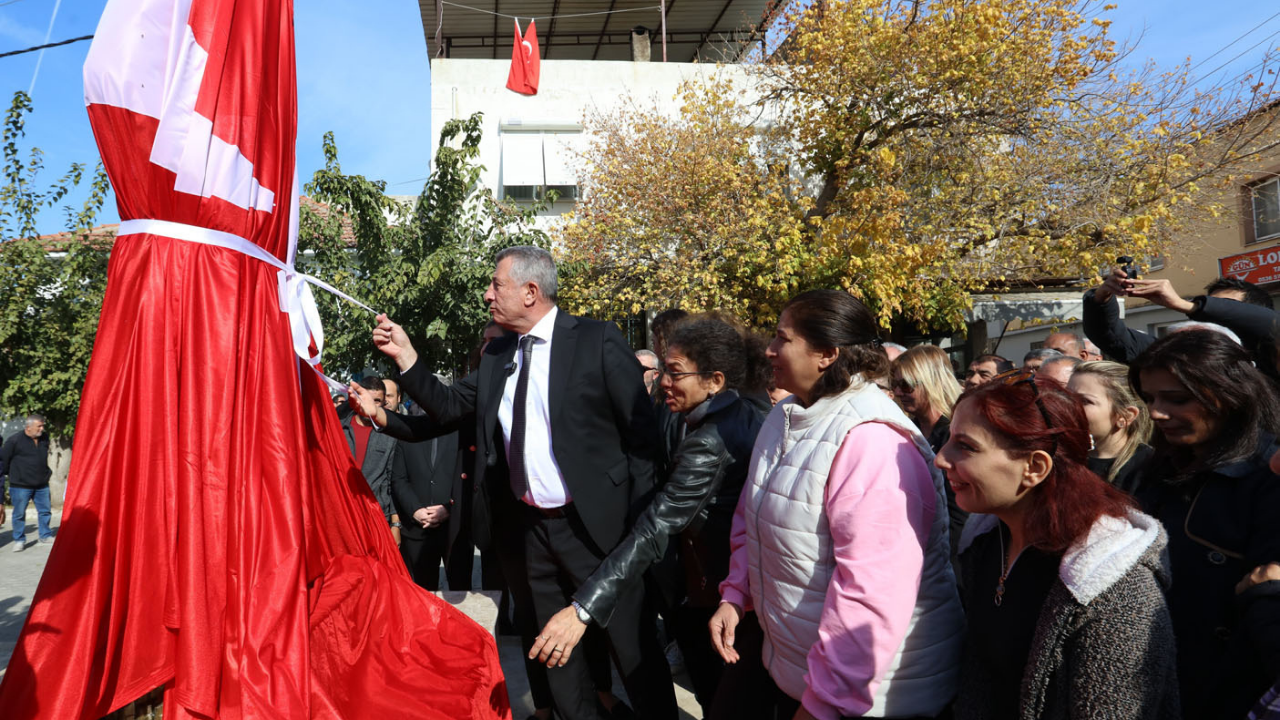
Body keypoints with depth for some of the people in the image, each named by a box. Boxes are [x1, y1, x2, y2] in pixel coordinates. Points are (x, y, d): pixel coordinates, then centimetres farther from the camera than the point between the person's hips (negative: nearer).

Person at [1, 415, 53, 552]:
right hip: (21, 485, -5)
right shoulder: (15, 440, -12)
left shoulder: (44, 439, 5)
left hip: (42, 485, 5)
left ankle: (45, 535, 24)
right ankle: (19, 540, 15)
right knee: (19, 513, 4)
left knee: (45, 510, 10)